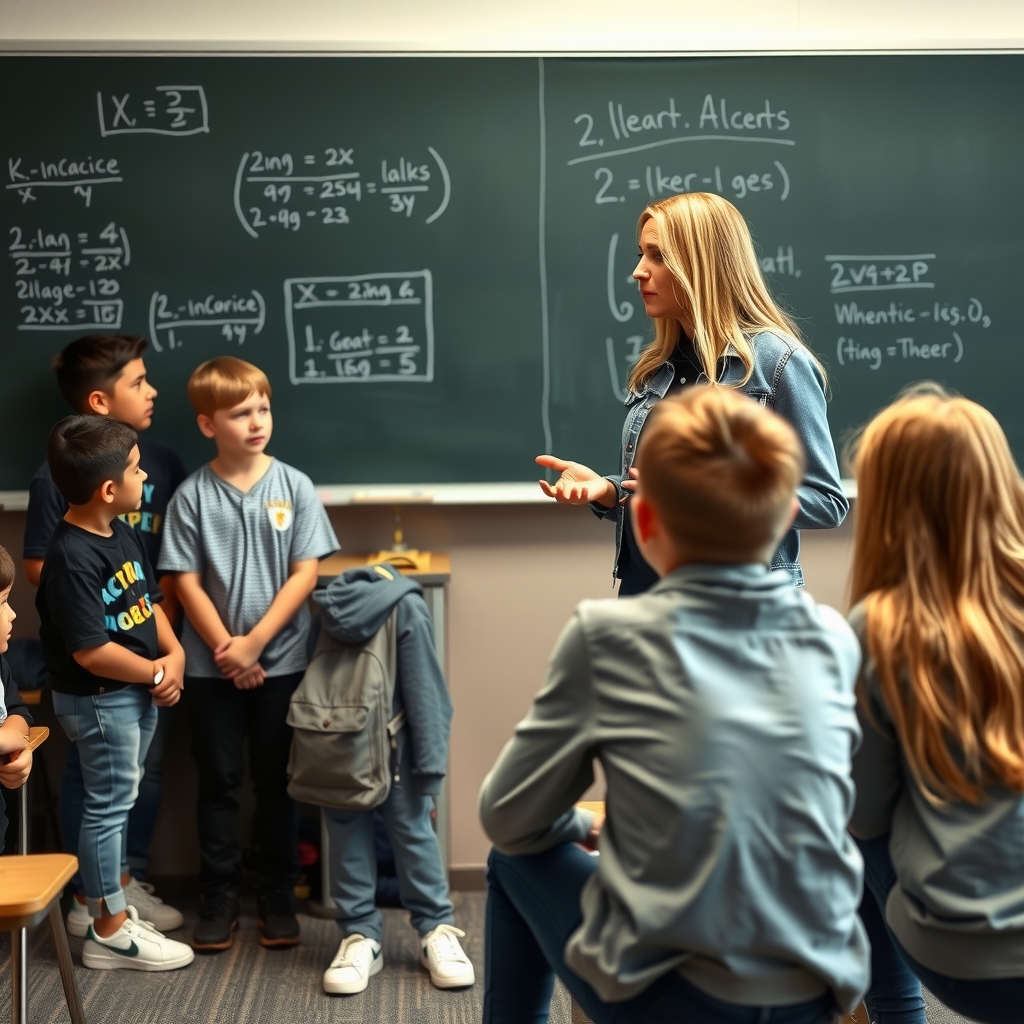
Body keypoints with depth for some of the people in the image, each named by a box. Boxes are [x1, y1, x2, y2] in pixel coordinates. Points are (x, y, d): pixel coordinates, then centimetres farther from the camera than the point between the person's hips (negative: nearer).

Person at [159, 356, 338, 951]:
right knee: (219, 782, 9)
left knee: (277, 781, 10)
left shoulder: (294, 486, -4)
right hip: (213, 665, 0)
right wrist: (226, 648, -11)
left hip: (282, 660, 0)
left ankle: (279, 898, 22)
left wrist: (254, 642, -11)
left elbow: (305, 573, -6)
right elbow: (188, 582, -4)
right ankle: (220, 900, 21)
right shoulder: (192, 496, -4)